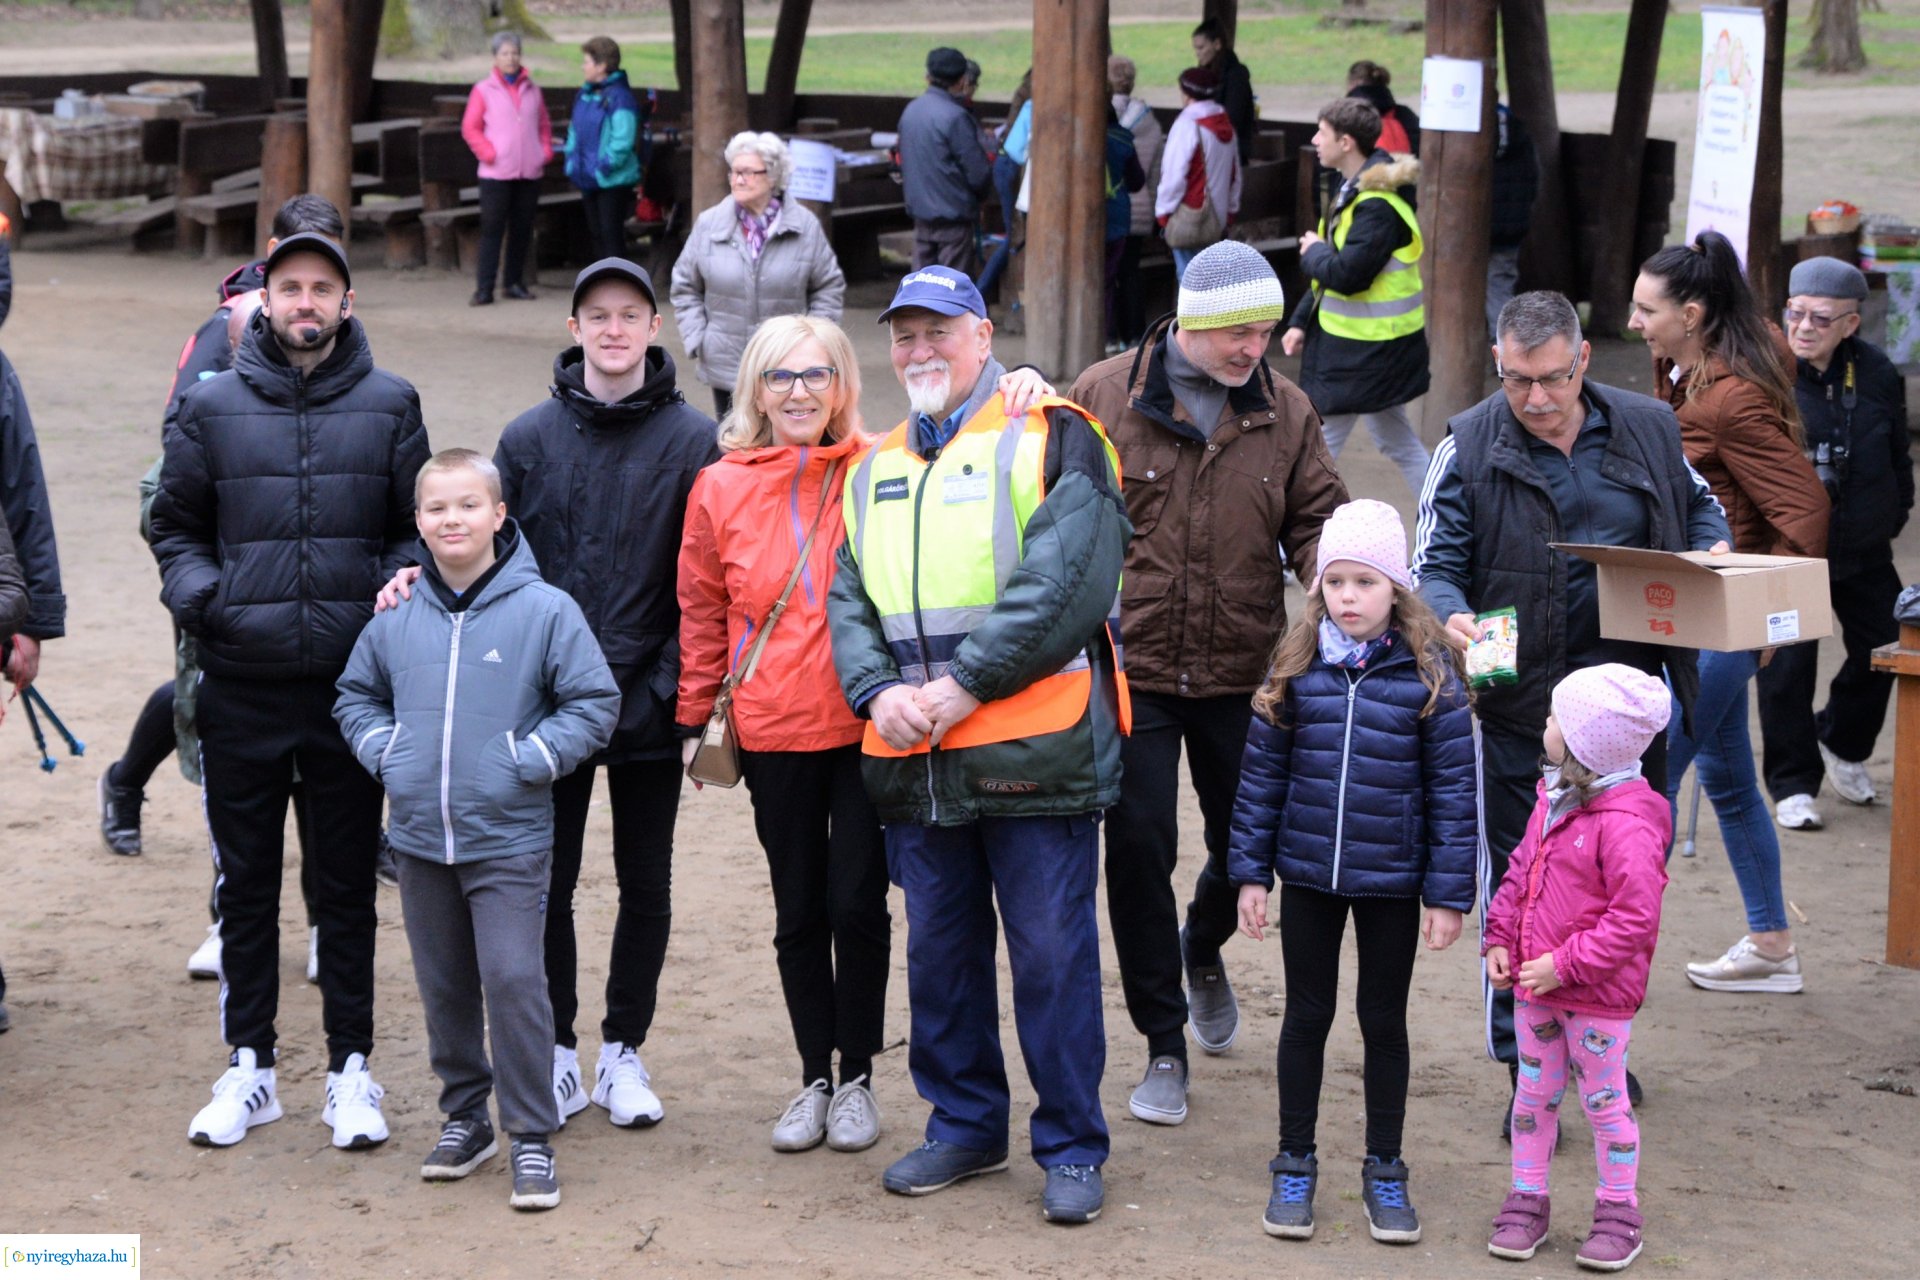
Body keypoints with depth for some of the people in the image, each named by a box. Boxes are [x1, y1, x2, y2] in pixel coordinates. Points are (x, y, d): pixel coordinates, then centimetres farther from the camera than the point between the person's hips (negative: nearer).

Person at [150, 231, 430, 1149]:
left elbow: (424, 526, 10)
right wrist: (199, 595, -7)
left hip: (352, 684, 0)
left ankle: (350, 1070, 15)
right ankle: (249, 1065, 19)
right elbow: (175, 524, 11)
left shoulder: (389, 406, 4)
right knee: (245, 884, 8)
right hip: (242, 686, 1)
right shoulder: (212, 407, 4)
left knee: (347, 884, 7)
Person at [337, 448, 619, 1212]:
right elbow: (356, 694, 19)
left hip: (508, 840, -4)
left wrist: (529, 759, -12)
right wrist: (382, 750, 2)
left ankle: (532, 1138, 1)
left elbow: (595, 704, -3)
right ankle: (464, 1116, 29)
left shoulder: (545, 610, -8)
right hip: (419, 837, 4)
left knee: (513, 978, -10)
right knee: (444, 986, 13)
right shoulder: (395, 615, 3)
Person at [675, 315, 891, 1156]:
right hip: (773, 732, 2)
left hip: (867, 727, -2)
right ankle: (814, 1078, 23)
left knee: (857, 903, 1)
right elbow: (703, 613, 10)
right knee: (799, 911, 10)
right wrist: (695, 718, 11)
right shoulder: (721, 489, 3)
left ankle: (857, 1078, 16)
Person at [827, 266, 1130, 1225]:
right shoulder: (874, 471, 18)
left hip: (1033, 754, -6)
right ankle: (965, 1125, 28)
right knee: (938, 948, 14)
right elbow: (848, 603, 14)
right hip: (913, 761, 6)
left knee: (1052, 950, -2)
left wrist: (961, 687, -17)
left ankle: (1072, 1148, 9)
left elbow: (1066, 586, -14)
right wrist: (878, 693, -6)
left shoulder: (1050, 440, -2)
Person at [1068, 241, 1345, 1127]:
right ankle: (1165, 1045, 12)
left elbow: (1317, 522, 6)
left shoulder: (1284, 413, 4)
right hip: (1130, 666, -2)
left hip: (1242, 671, 3)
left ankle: (1204, 948, 46)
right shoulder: (1104, 398, -3)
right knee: (1139, 851, -1)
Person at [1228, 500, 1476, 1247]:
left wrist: (1449, 892, -7)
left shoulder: (1430, 673, -9)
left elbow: (1454, 786, -6)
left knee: (1384, 1021, 11)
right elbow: (1263, 772, 2)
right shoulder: (1296, 666, -3)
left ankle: (1384, 1173, 24)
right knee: (1306, 1017, 12)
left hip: (1391, 883, -1)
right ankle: (1294, 1168, 24)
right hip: (1308, 877, 2)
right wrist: (1250, 871, 0)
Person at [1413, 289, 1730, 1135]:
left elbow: (1698, 504, 21)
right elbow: (1435, 562, -4)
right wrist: (1453, 616, -26)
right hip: (1520, 706, -3)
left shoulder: (1648, 428, 4)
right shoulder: (1470, 446, -5)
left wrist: (1712, 552, -1)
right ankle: (1526, 1072, 13)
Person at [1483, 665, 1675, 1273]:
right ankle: (1527, 1200, 28)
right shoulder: (1552, 800, 4)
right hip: (1535, 983, 7)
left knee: (1603, 1101, 7)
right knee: (1534, 1093, 15)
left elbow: (1635, 919, -23)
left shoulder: (1626, 825, -23)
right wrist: (1500, 939, 4)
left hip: (1598, 995, -7)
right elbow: (1520, 872, 15)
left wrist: (1565, 965, -21)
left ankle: (1618, 1212, 21)